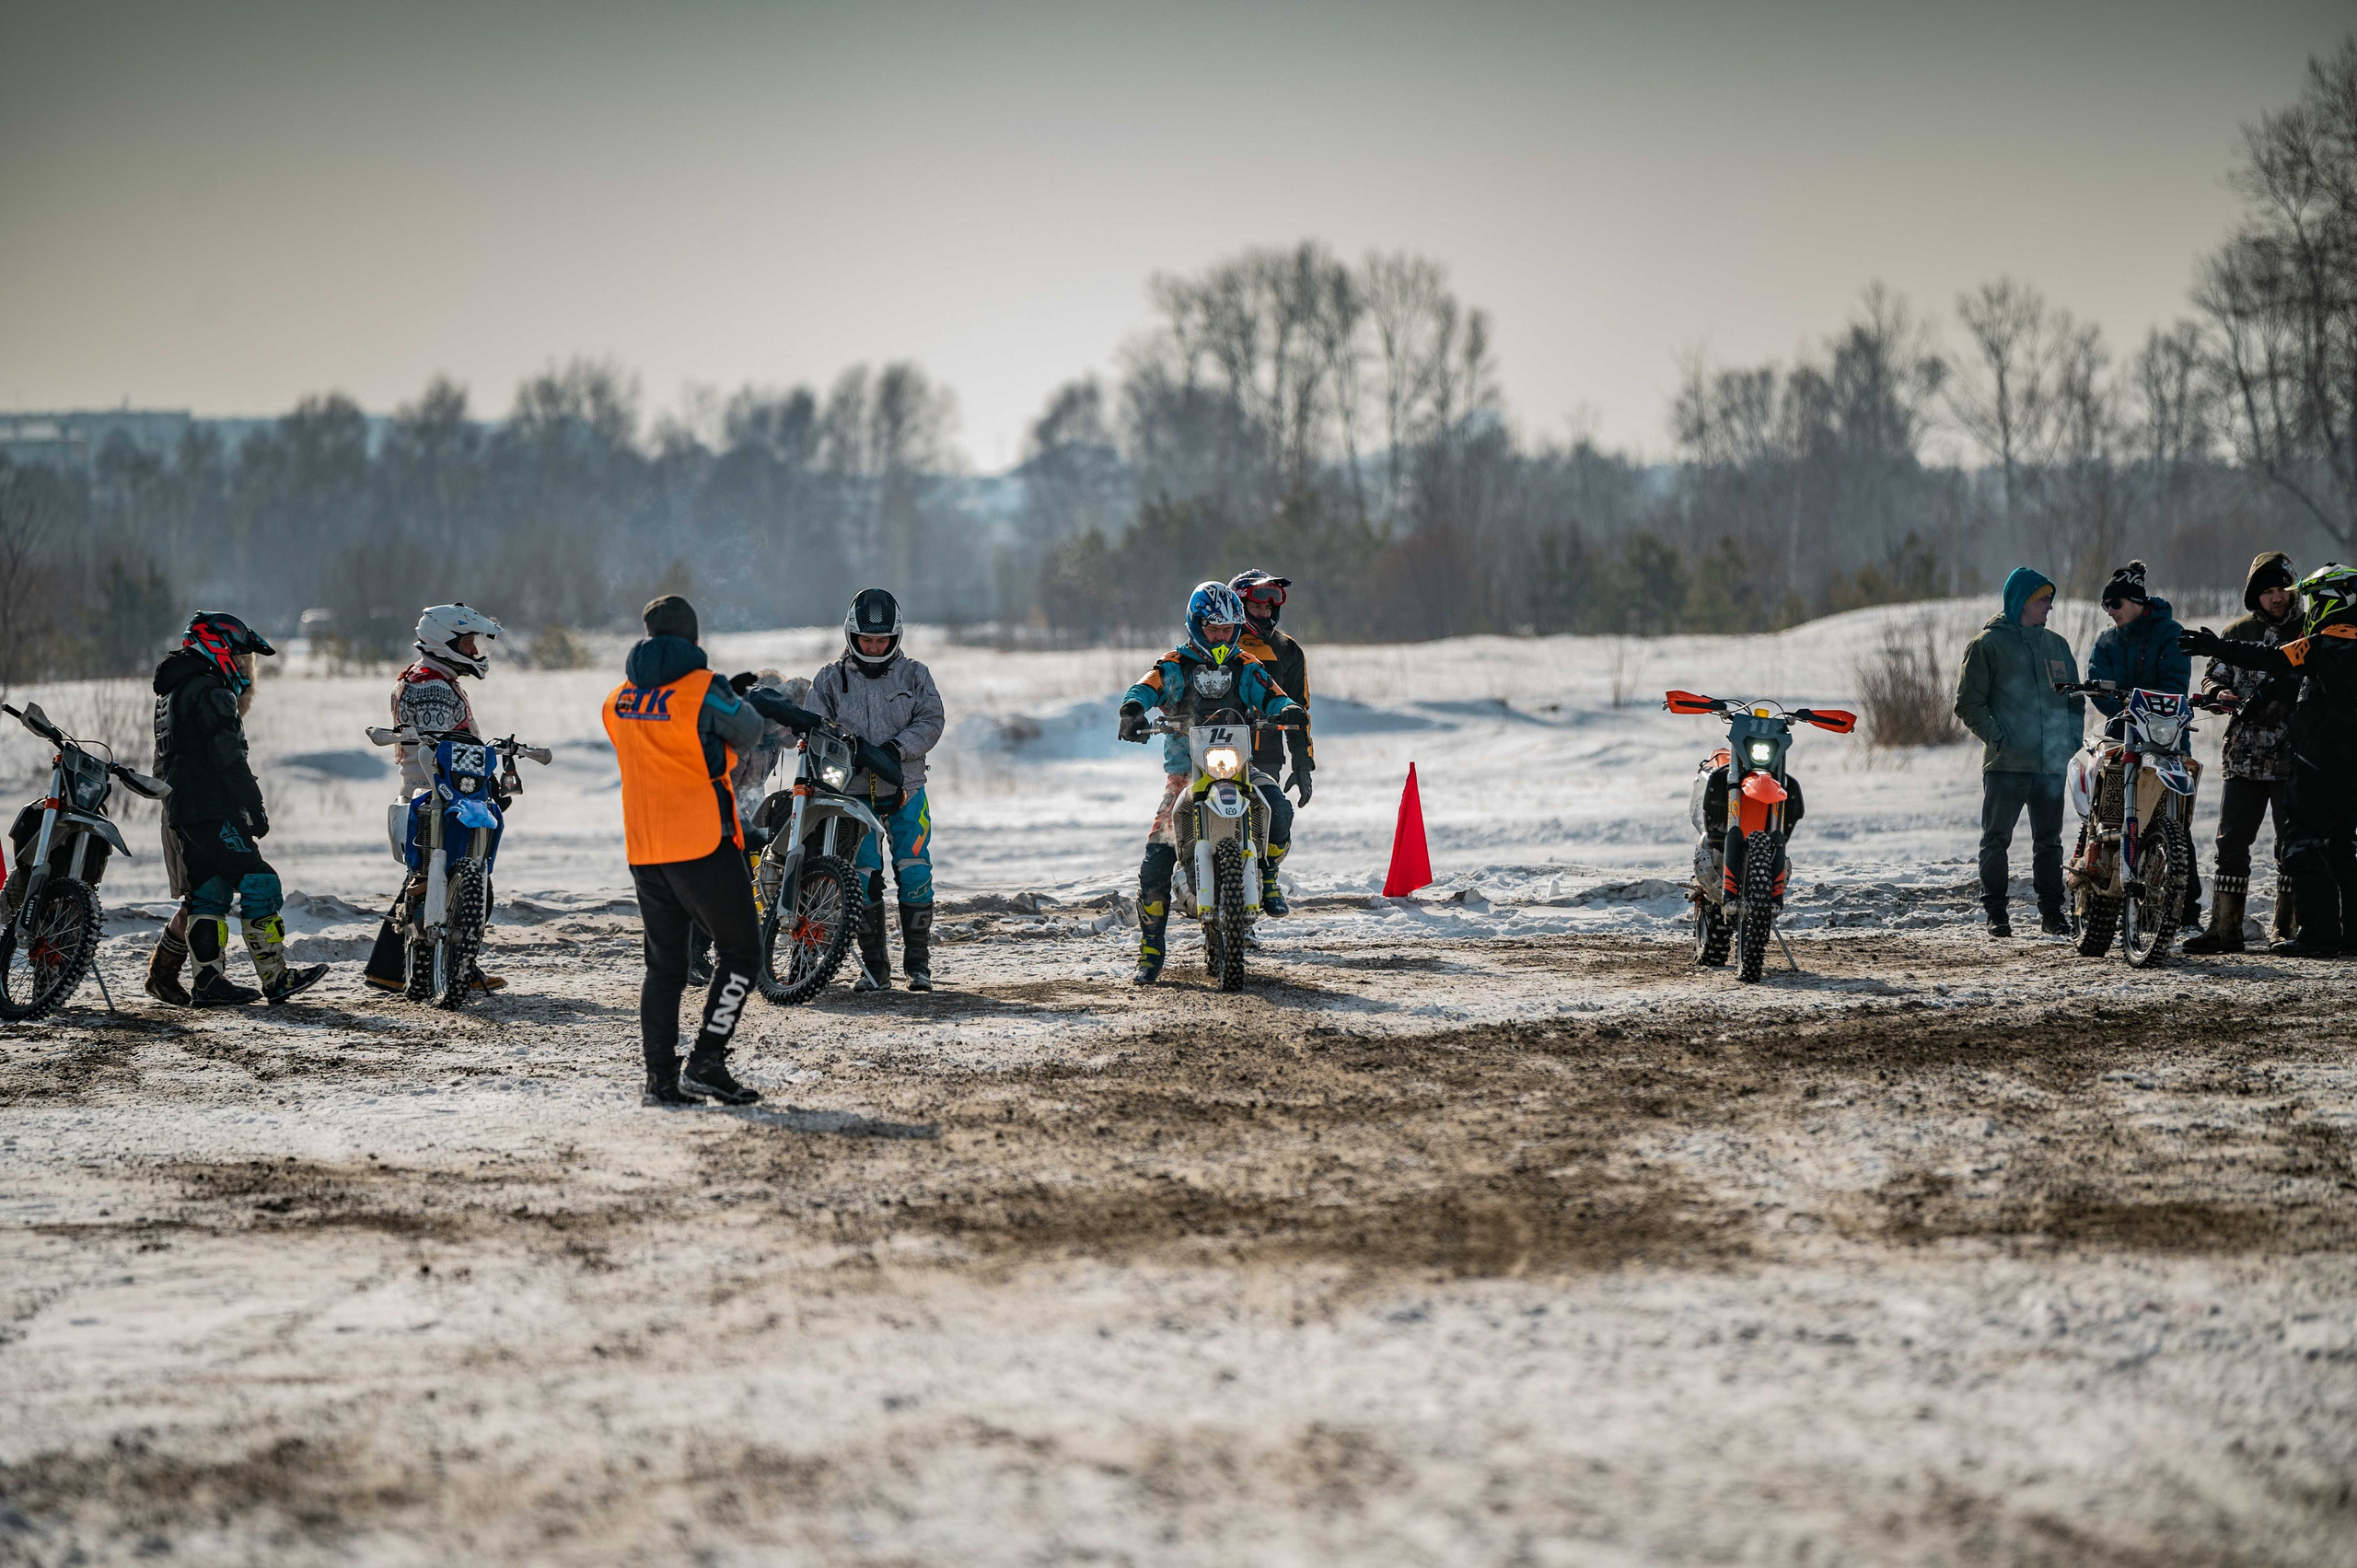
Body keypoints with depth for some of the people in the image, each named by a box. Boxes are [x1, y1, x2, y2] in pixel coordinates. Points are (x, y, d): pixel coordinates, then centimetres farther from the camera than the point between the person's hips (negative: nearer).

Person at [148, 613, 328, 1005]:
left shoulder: (171, 693, 20)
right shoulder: (211, 694, -13)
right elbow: (229, 759, -19)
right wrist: (255, 807, -15)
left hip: (183, 811, 10)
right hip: (214, 812, -10)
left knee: (209, 893, 10)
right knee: (260, 884, -8)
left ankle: (209, 981, 7)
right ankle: (276, 981, -10)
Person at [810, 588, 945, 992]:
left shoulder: (914, 675, 7)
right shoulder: (831, 680, 7)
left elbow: (931, 720, -3)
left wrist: (896, 748, -19)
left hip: (905, 791, 0)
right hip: (854, 790, 0)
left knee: (914, 873, -6)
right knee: (863, 877, -3)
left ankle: (918, 963, 4)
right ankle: (873, 965, 6)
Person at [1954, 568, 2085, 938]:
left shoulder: (2056, 644, 15)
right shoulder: (1989, 644, -1)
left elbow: (2075, 699, 24)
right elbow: (1969, 703, -2)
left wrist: (2071, 738, 9)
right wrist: (1996, 737, -12)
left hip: (2051, 763, 5)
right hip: (2006, 764, -5)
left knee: (2049, 840, 8)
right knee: (1996, 838, -3)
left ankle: (2051, 911, 14)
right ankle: (1995, 912, 1)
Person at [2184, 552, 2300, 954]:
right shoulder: (2238, 632, 13)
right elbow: (2213, 675, 17)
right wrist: (2218, 691, -6)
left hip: (2293, 757, -3)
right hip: (2243, 753, 3)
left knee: (2292, 845, 0)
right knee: (2231, 842, 0)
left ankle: (2287, 930, 8)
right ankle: (2224, 929, 3)